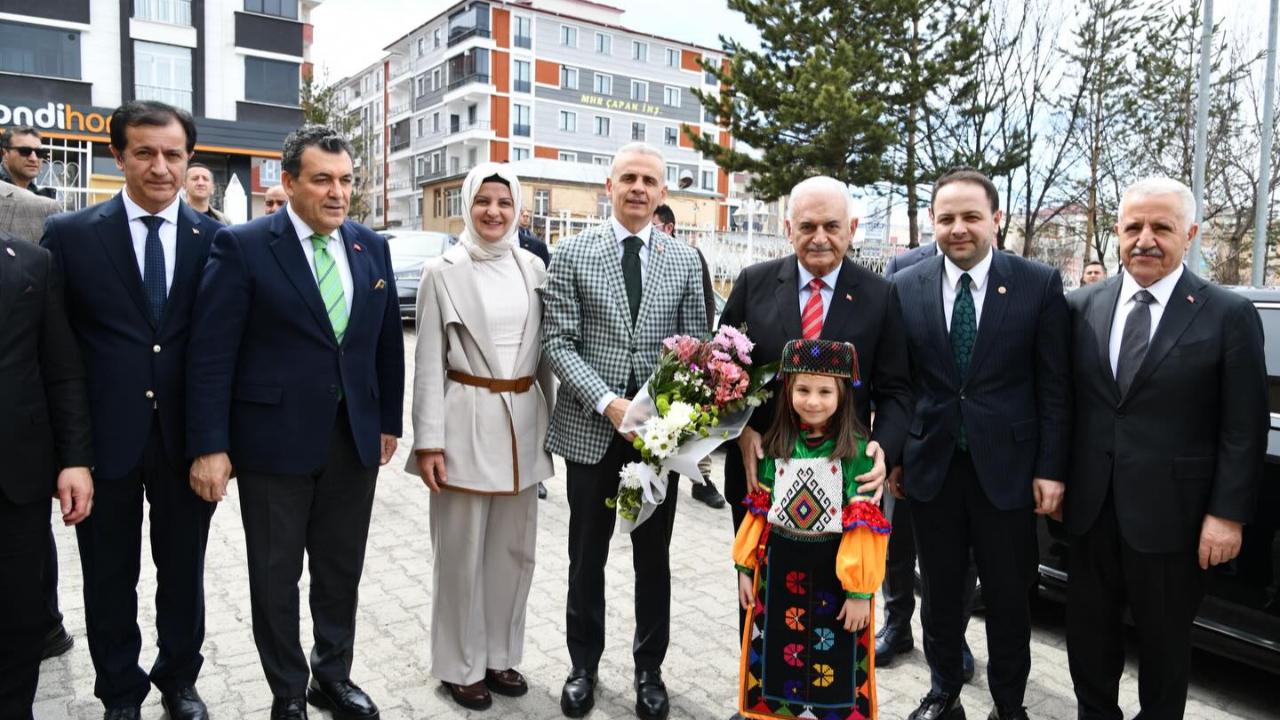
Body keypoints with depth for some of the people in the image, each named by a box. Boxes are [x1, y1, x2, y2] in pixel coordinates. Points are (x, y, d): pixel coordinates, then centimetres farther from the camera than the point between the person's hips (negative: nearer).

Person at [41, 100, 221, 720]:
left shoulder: (215, 239, -1)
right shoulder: (70, 234, -3)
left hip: (184, 436, 1)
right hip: (104, 436, 0)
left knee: (183, 569, 16)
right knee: (109, 575, 15)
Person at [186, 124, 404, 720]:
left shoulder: (371, 246, 5)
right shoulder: (242, 246, -9)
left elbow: (388, 341, 11)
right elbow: (211, 353, -11)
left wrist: (389, 420, 10)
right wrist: (210, 446, -14)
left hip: (355, 437, 4)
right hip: (274, 439, -4)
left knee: (342, 570, 17)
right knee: (276, 577, 11)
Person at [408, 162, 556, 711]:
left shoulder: (532, 267, 6)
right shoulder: (443, 271, -4)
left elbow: (545, 349, 11)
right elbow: (429, 362, -5)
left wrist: (551, 420, 10)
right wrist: (429, 441, -9)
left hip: (523, 422, 4)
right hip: (466, 421, -4)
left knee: (514, 548, 13)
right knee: (462, 551, 7)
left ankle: (501, 653, 31)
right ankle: (461, 664, 24)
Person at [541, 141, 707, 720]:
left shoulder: (684, 259, 4)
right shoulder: (572, 253, -1)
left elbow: (696, 340, 7)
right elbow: (558, 342, -6)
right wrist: (607, 402, -18)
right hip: (590, 425, -1)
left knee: (653, 557, 13)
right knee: (587, 556, 13)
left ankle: (649, 670, 31)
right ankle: (584, 665, 33)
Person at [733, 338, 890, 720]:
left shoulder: (856, 449, -11)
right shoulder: (776, 445, 1)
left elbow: (864, 526, -11)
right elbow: (759, 512, 6)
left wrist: (860, 590, -12)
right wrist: (745, 567, 7)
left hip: (834, 573, -3)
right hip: (779, 568, 4)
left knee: (834, 667, 9)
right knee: (777, 658, 15)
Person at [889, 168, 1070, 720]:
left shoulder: (1039, 284, -4)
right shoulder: (905, 287, 0)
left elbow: (1054, 385, -3)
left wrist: (1051, 469, -6)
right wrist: (893, 456, 2)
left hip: (1007, 467, -1)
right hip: (931, 467, 2)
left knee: (1009, 596, 12)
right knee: (940, 592, 15)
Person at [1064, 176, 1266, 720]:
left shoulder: (1229, 316, -6)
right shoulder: (1082, 307, 3)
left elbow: (1244, 430, -7)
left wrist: (1228, 513, -9)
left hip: (1169, 512, -3)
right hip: (1090, 506, 3)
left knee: (1164, 636, 15)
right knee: (1087, 627, 16)